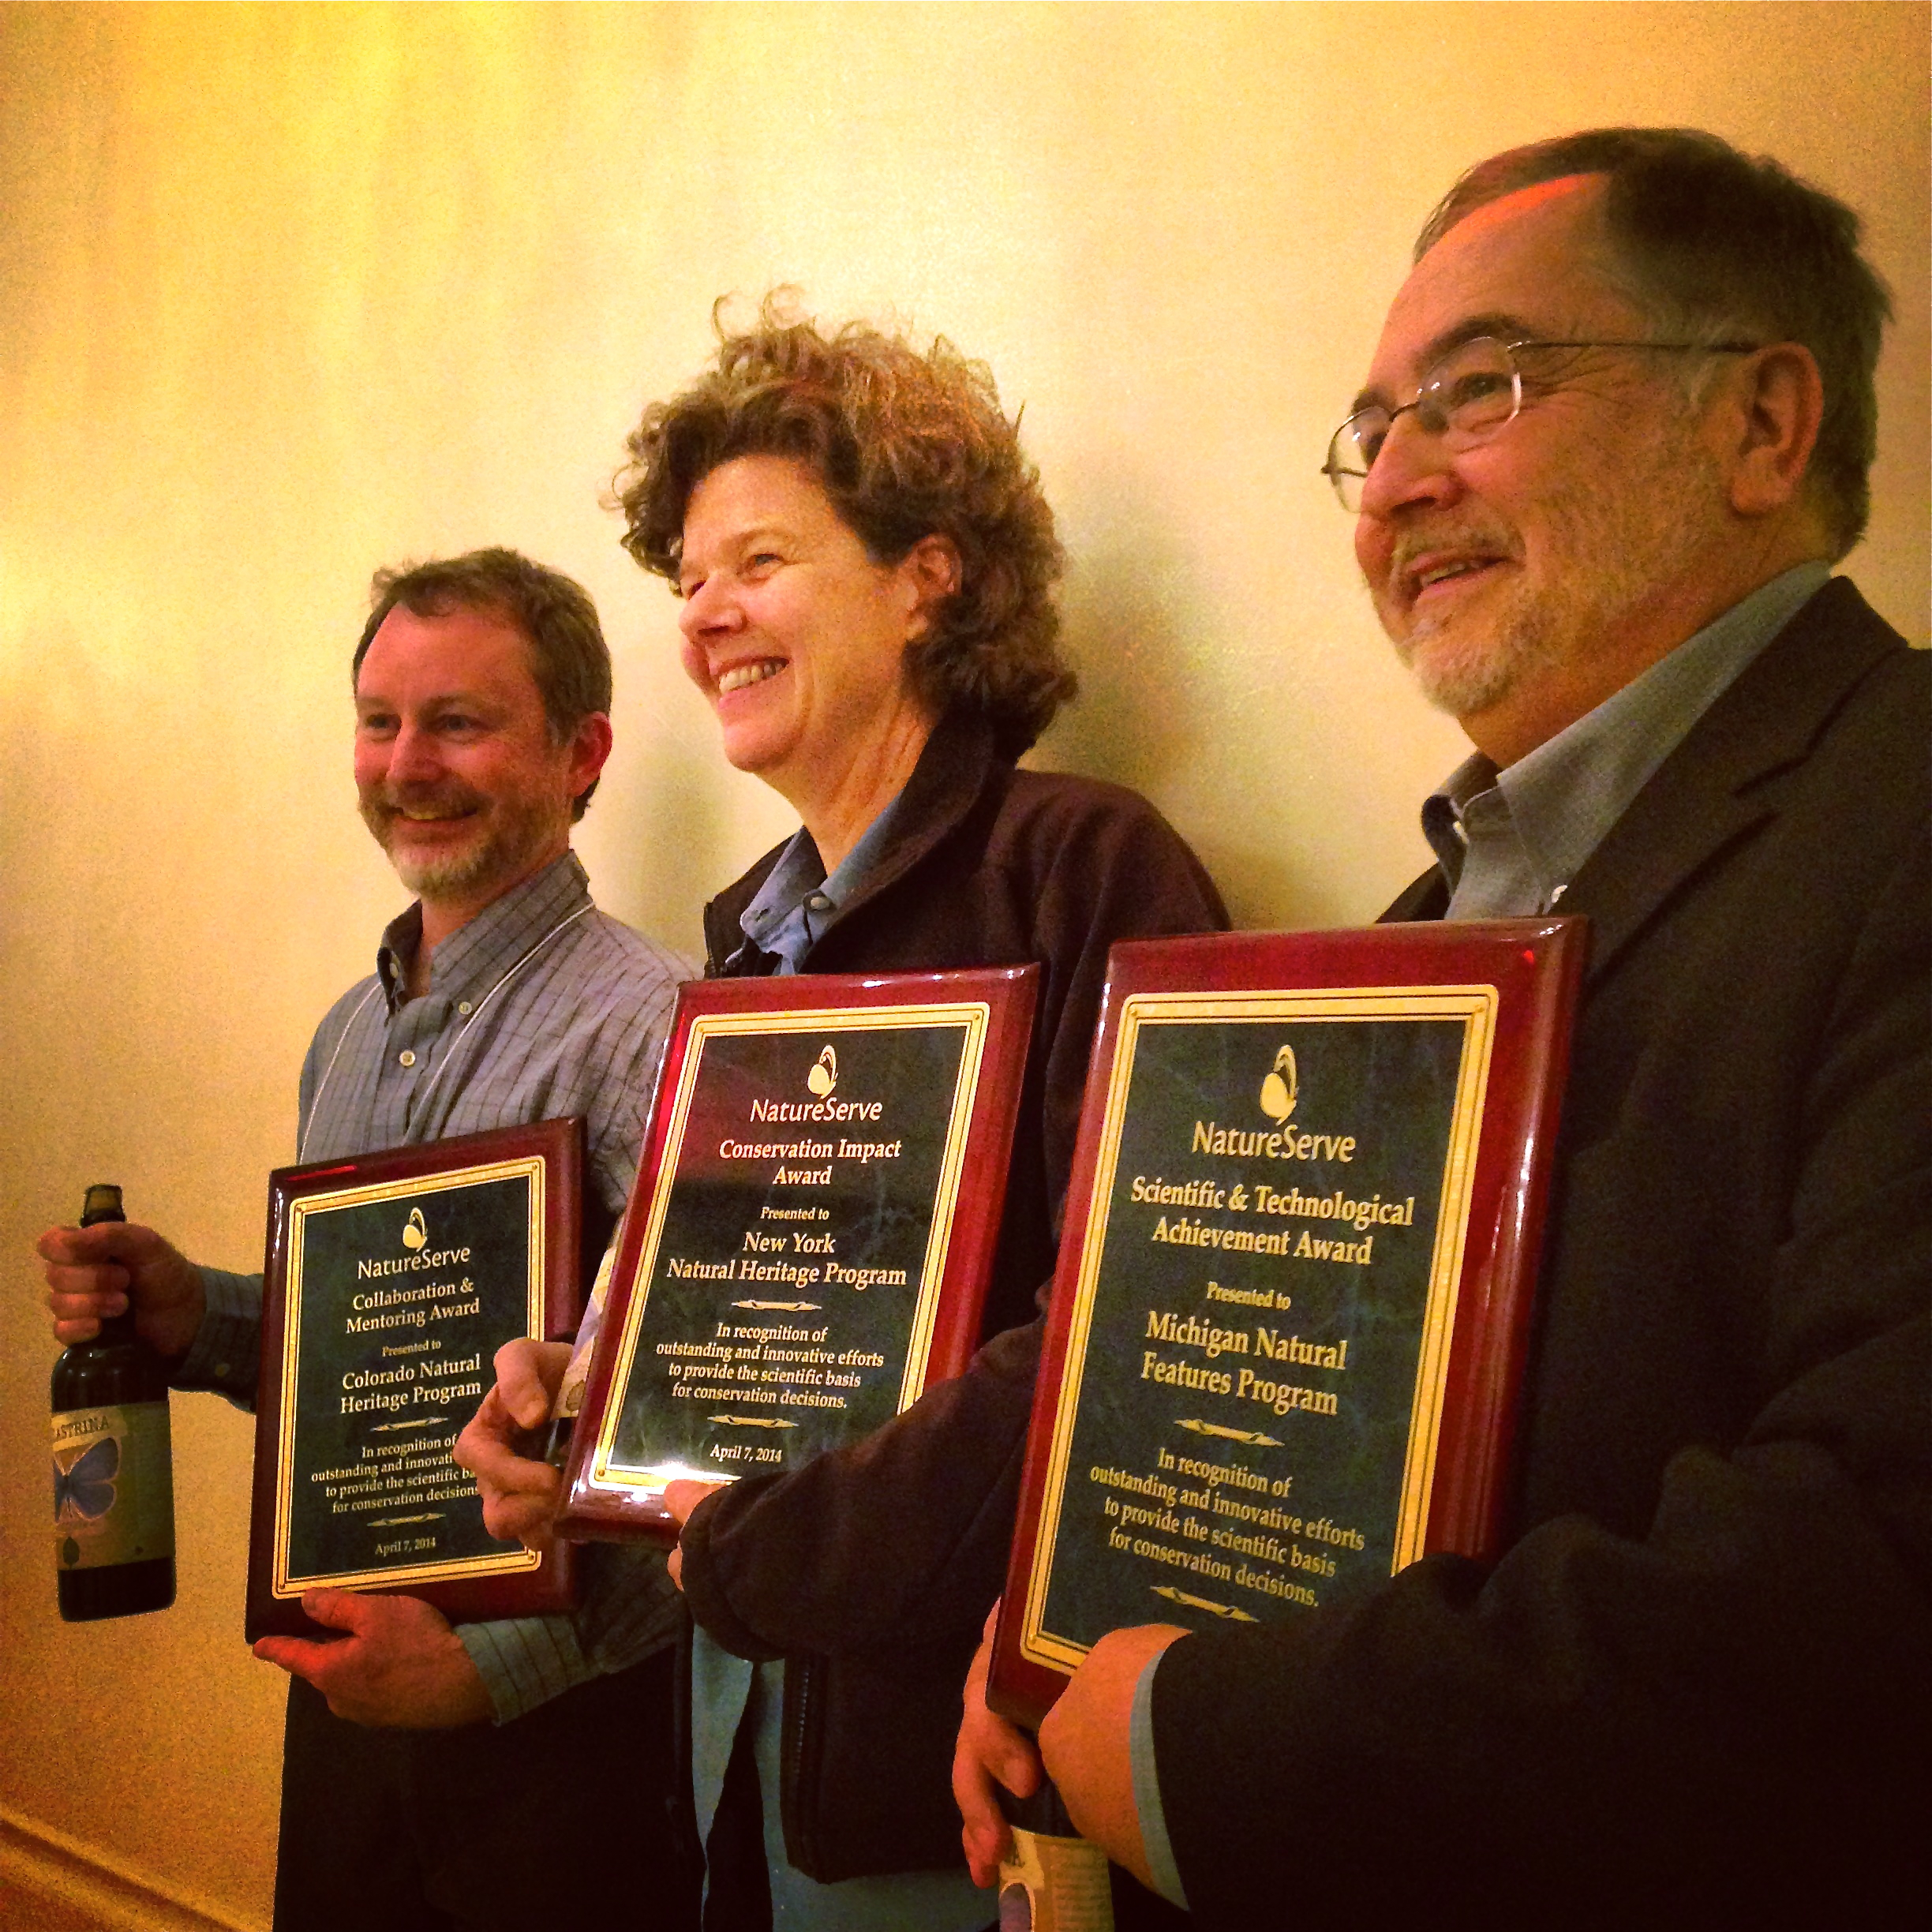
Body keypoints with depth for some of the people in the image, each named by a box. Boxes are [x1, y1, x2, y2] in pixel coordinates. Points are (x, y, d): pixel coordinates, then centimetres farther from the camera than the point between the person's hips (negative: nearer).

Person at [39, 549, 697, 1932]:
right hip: (347, 1692, 7)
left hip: (559, 1716, -7)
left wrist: (497, 1658, -24)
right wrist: (196, 1316, 0)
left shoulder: (645, 1029, -17)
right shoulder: (352, 1033, 9)